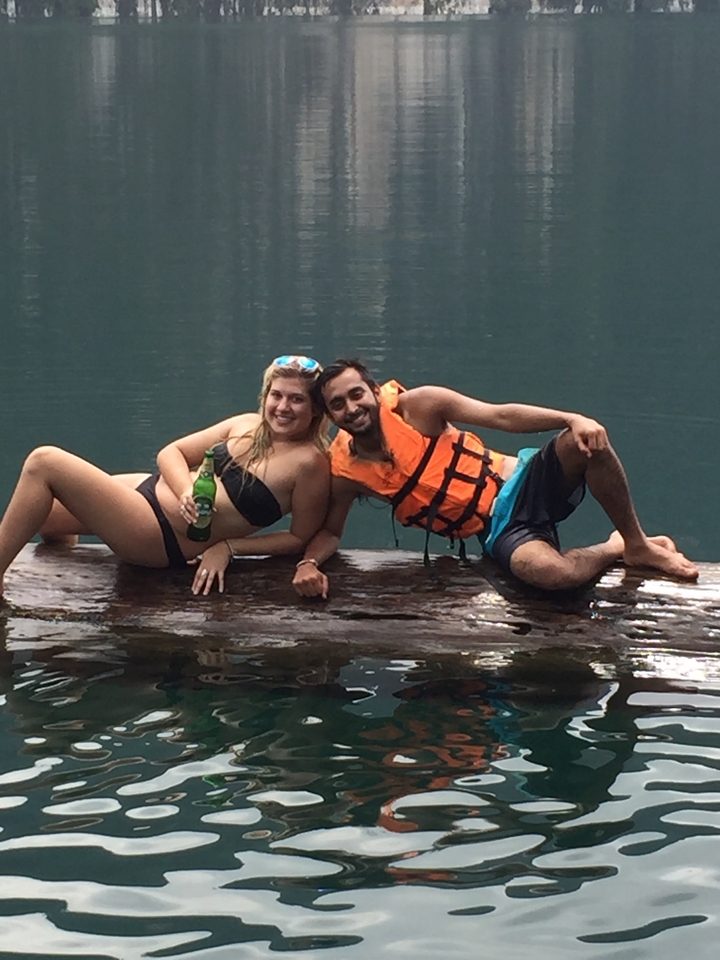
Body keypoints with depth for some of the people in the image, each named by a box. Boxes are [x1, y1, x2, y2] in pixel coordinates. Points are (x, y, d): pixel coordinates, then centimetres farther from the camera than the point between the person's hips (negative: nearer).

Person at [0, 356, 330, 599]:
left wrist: (228, 548, -12)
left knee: (44, 462, -14)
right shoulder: (247, 426, 3)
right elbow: (171, 453, 8)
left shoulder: (309, 463, -15)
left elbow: (300, 538, -10)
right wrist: (187, 492, -14)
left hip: (164, 538, -8)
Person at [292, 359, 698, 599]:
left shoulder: (418, 406, -8)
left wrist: (572, 418, -28)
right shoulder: (345, 471, -2)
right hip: (498, 531, 0)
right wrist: (309, 563, -13)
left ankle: (638, 543, -9)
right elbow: (330, 532, 12)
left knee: (587, 443, -33)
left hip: (522, 482, 0)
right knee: (551, 573, -37)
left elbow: (500, 415, -14)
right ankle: (614, 549, -1)